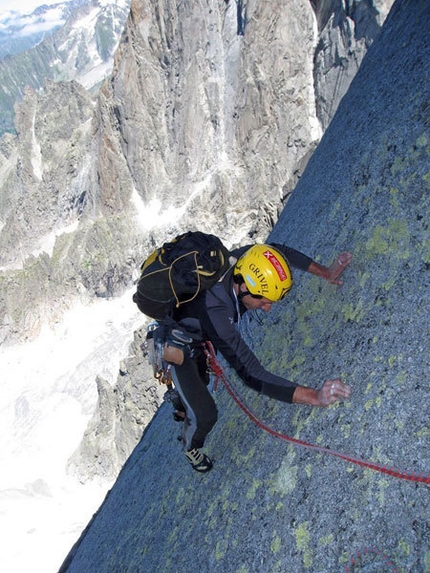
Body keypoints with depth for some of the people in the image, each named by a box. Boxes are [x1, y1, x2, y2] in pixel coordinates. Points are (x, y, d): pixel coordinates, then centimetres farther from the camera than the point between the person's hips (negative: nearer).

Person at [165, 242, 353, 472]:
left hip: (199, 332, 7)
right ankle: (191, 445, 33)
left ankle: (182, 408, 65)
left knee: (201, 379, 31)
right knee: (205, 415, -3)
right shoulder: (214, 310, -49)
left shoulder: (241, 259, -30)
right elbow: (251, 374, -49)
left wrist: (326, 272, -8)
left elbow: (280, 251, -8)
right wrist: (314, 396, -53)